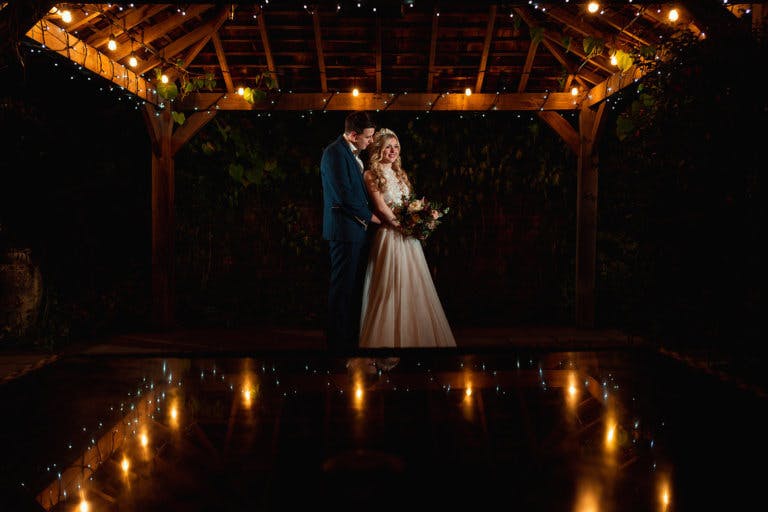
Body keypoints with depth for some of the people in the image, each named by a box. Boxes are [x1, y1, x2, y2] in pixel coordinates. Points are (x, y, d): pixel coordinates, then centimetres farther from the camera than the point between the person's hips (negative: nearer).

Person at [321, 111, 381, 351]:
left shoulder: (353, 152, 15)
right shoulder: (335, 153, -14)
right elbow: (345, 196, -20)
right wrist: (372, 217, -10)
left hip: (358, 230, 9)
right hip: (345, 230, -9)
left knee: (355, 287, 15)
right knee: (343, 288, -2)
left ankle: (352, 336, 25)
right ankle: (338, 341, 6)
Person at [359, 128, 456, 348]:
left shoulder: (400, 174, 18)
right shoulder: (371, 175, -3)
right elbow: (381, 207, -10)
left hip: (409, 237, 7)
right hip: (390, 235, -7)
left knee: (414, 285, 6)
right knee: (391, 286, -5)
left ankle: (416, 335, 14)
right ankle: (391, 338, 3)